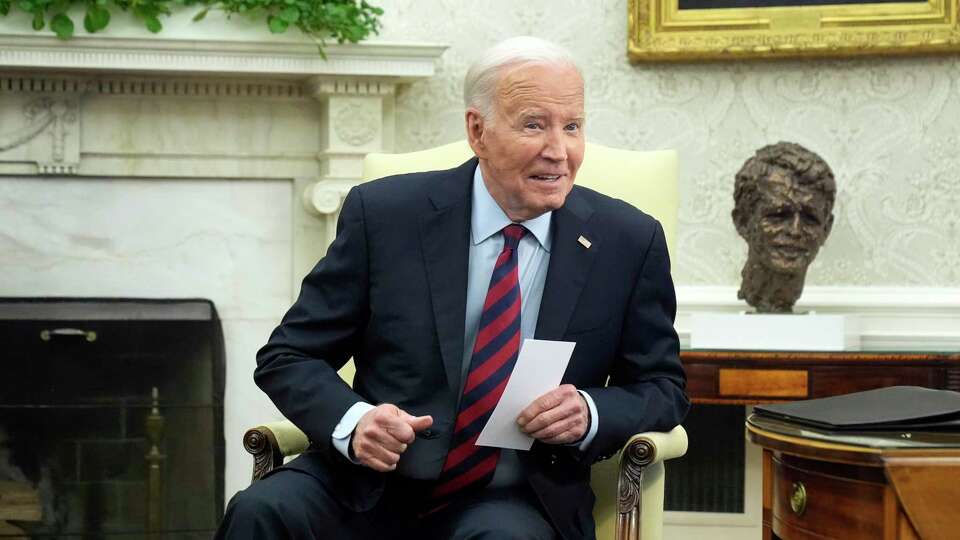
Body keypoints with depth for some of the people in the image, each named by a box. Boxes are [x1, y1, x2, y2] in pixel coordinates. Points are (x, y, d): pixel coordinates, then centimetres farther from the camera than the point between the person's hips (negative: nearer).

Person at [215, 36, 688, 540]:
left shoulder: (630, 242, 1)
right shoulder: (383, 213, -2)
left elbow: (662, 386, 9)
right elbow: (287, 356, 2)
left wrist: (590, 414, -13)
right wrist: (353, 421, -19)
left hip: (516, 498, 0)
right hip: (374, 482, 1)